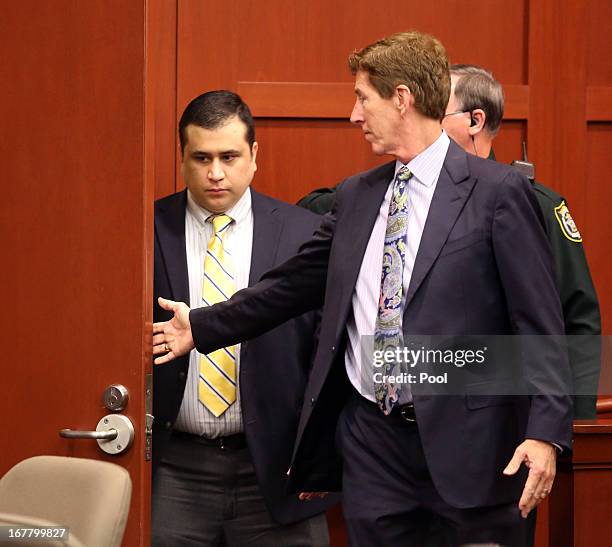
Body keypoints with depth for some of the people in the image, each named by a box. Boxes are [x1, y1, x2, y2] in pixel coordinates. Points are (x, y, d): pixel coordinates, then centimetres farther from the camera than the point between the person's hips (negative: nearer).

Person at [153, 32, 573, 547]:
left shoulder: (498, 191, -6)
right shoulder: (356, 196, 13)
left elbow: (539, 323, -10)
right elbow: (292, 284, 21)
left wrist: (545, 431, -17)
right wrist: (201, 327, 20)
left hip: (466, 438, -5)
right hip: (372, 438, 5)